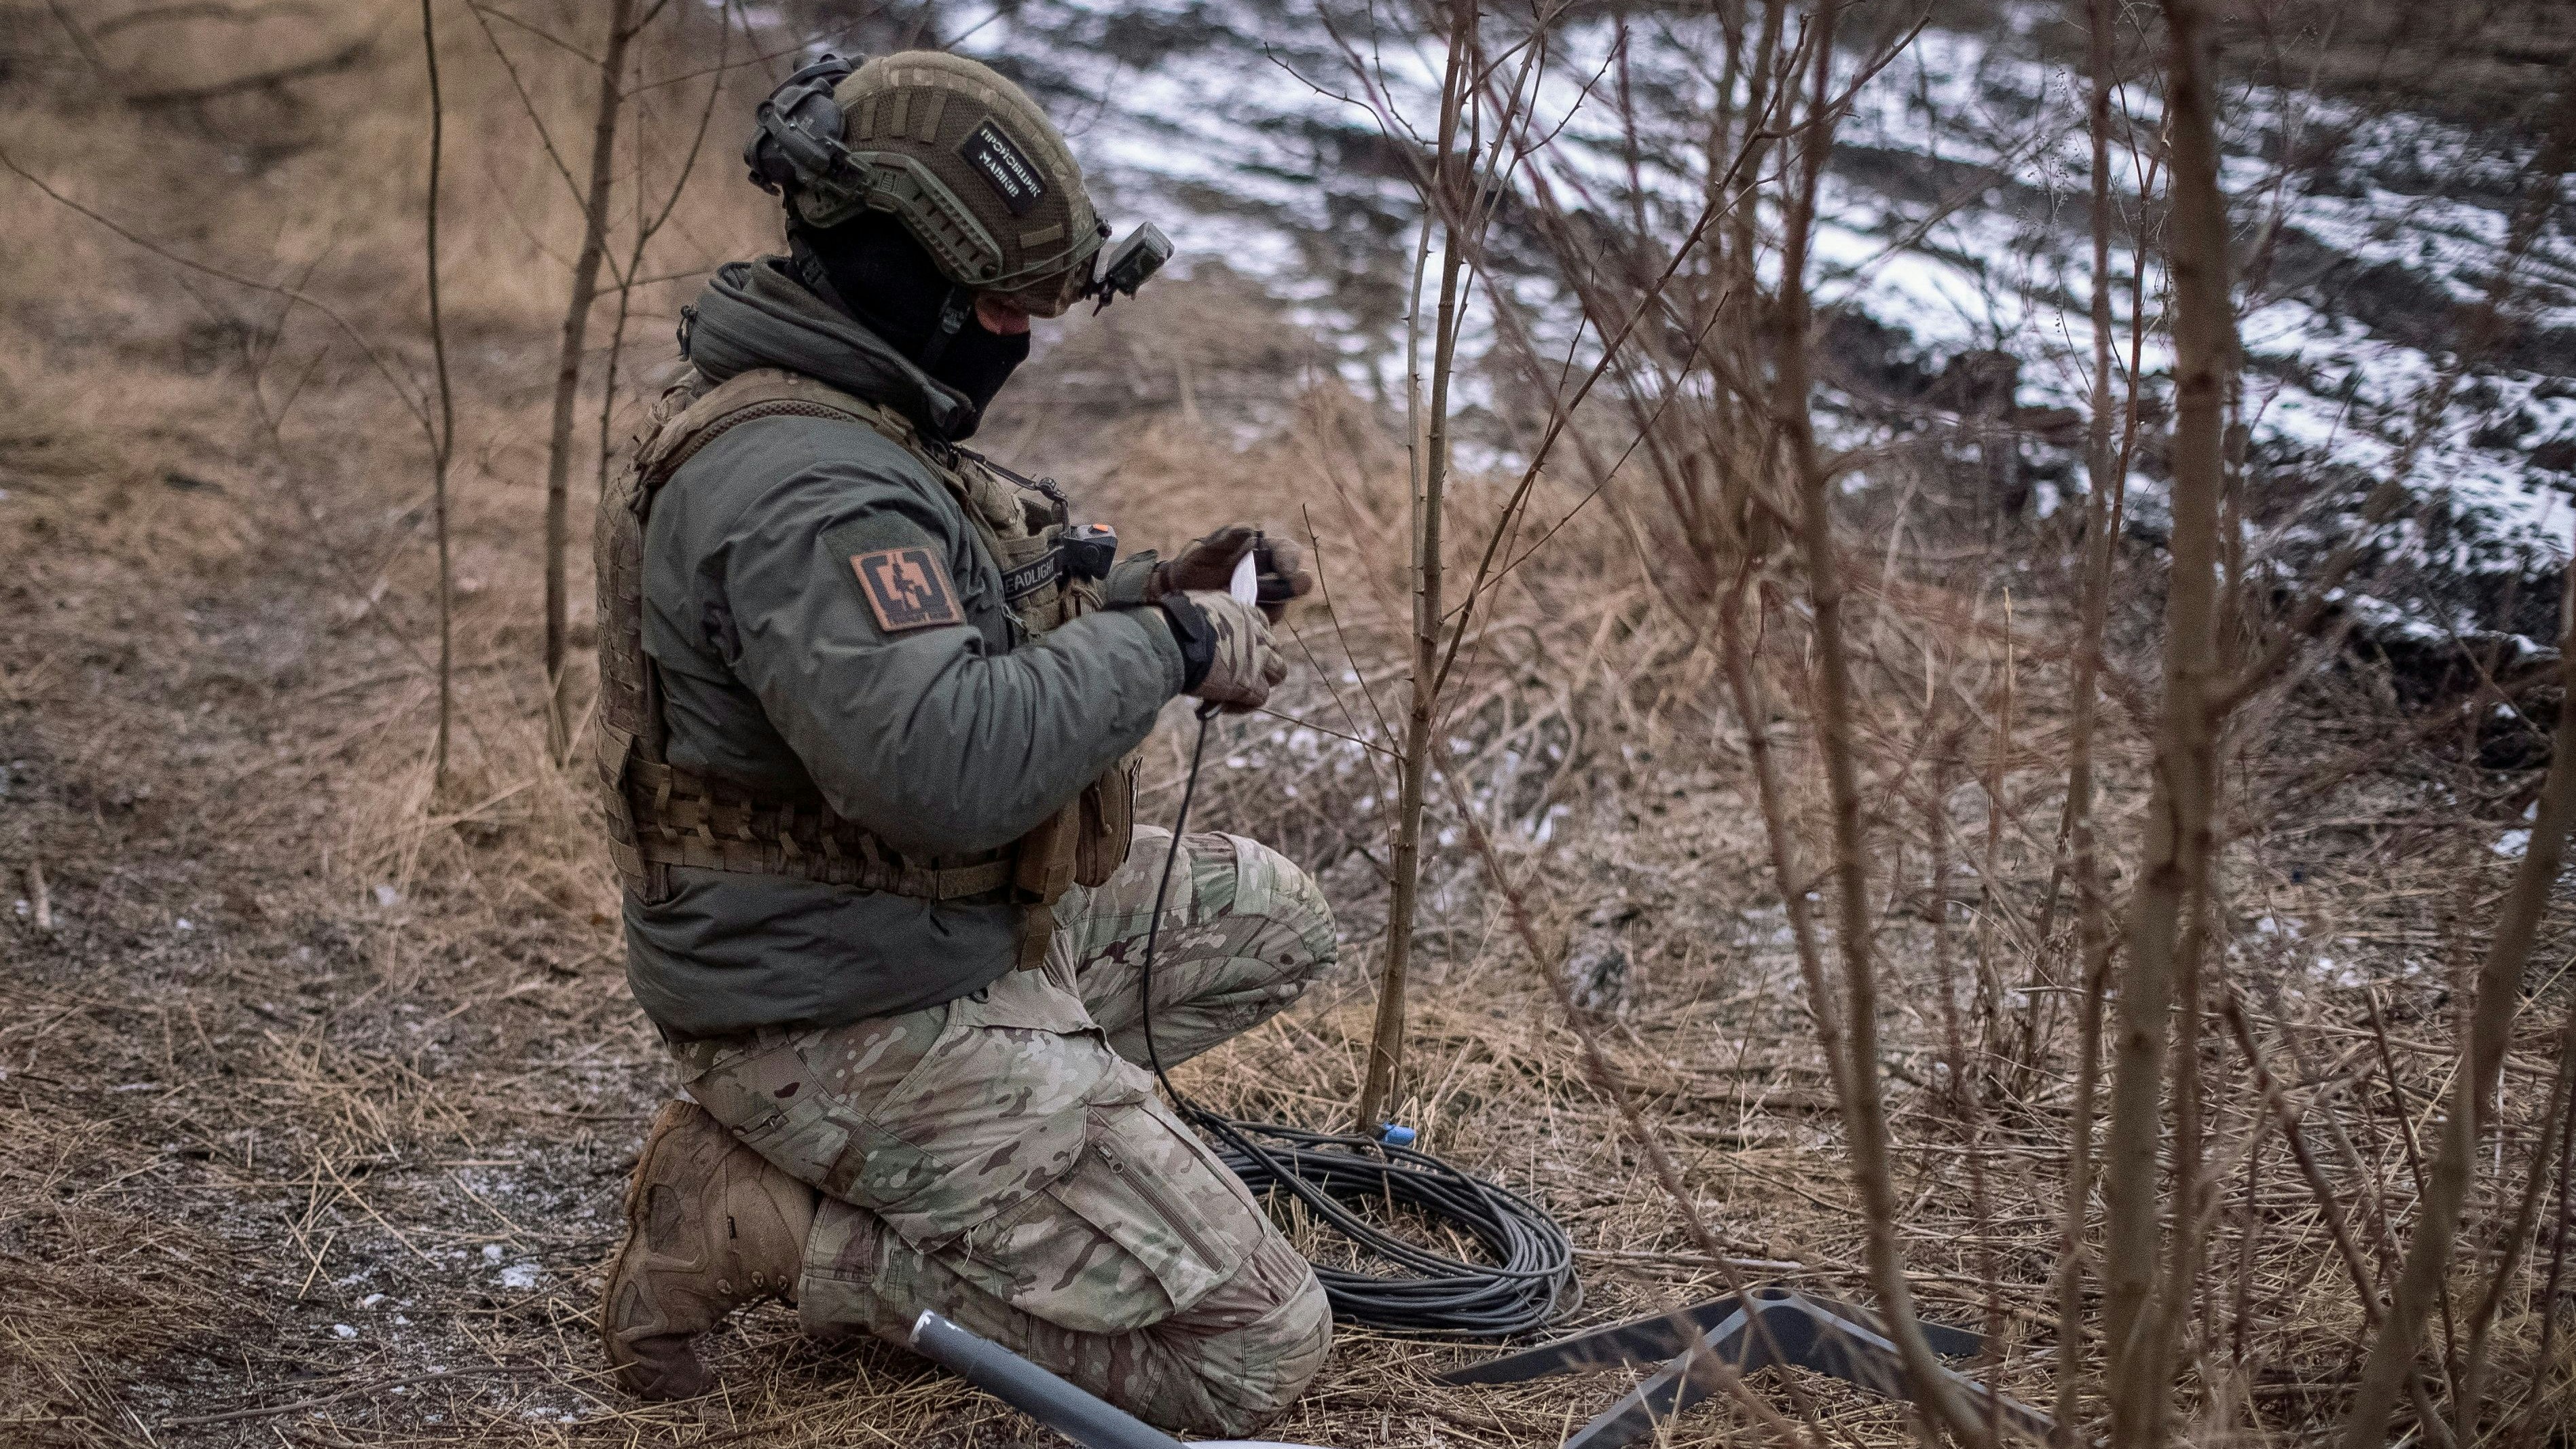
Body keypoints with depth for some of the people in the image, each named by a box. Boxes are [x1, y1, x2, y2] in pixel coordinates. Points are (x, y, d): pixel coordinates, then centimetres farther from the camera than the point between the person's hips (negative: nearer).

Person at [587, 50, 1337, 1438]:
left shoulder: (825, 423, 8)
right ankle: (758, 1219, -5)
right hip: (857, 1017, -10)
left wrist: (1152, 590, 5)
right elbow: (940, 761, -39)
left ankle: (860, 1160, 11)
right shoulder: (798, 486, -26)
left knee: (1273, 916, 22)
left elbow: (946, 644, 21)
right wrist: (1167, 650, -24)